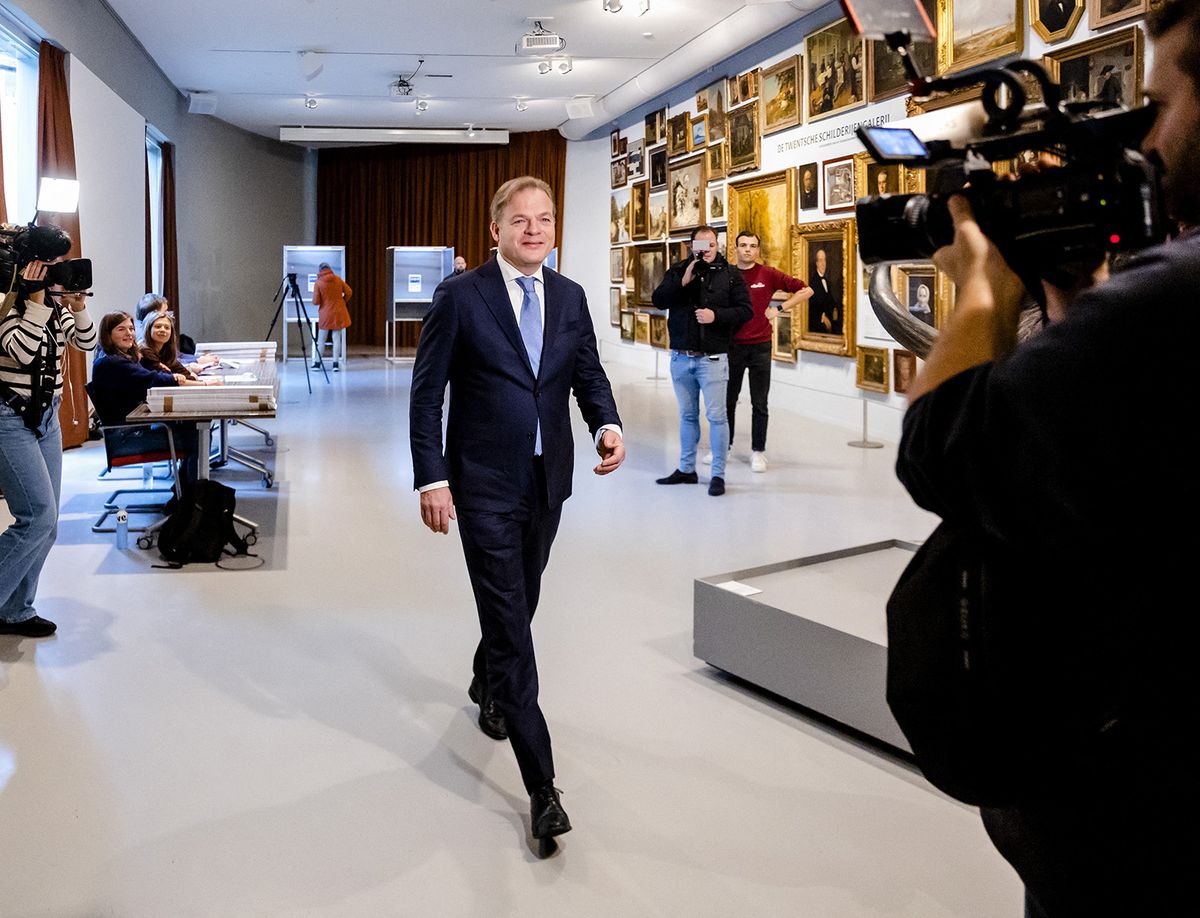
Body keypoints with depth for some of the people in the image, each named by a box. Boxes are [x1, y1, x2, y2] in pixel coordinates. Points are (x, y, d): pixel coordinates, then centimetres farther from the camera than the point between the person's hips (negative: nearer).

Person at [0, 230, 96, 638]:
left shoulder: (54, 304, 6)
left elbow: (86, 342, 9)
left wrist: (78, 308, -8)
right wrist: (35, 302, -23)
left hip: (46, 416, 8)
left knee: (45, 524, 9)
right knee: (38, 517, -14)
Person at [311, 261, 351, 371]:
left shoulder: (318, 283, -10)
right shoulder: (338, 279, -1)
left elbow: (315, 302, -11)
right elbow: (348, 292, 4)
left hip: (325, 314, -2)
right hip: (338, 313, 2)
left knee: (321, 339, 8)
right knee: (337, 338, 4)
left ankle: (317, 362, 12)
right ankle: (336, 363, 2)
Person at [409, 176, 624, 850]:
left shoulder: (570, 297, 6)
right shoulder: (461, 295, -8)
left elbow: (589, 373, 11)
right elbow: (427, 391, -8)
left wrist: (608, 424, -10)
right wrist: (431, 478, -14)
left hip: (548, 481, 5)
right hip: (485, 485, -5)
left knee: (520, 603, 21)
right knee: (509, 619, -7)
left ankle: (488, 684, 53)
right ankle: (541, 785, -3)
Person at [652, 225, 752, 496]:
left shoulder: (730, 275, 0)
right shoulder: (678, 270, 7)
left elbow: (745, 311, -4)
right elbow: (659, 300, -4)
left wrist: (716, 315, -17)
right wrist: (683, 282, -16)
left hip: (712, 358, -3)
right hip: (681, 357, 3)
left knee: (716, 415, -4)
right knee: (687, 415, 14)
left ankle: (718, 474, 4)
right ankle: (686, 469, 24)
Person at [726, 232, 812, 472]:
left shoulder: (768, 274, -2)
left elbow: (806, 290, 2)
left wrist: (779, 308, -4)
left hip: (760, 346, -1)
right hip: (732, 346, 1)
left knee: (759, 403, 3)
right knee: (727, 400, 10)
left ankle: (758, 452, 11)